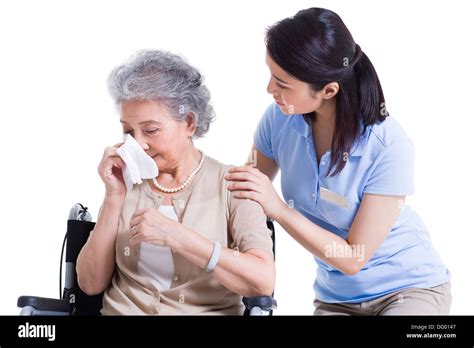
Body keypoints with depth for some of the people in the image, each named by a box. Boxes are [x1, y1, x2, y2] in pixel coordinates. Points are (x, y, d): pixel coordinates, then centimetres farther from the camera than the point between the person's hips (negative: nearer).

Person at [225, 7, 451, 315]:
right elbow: (246, 193, 0)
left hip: (410, 287, -3)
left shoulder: (389, 148, -26)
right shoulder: (280, 119, -13)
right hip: (337, 297, 3)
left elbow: (352, 259, -21)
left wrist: (279, 209, -29)